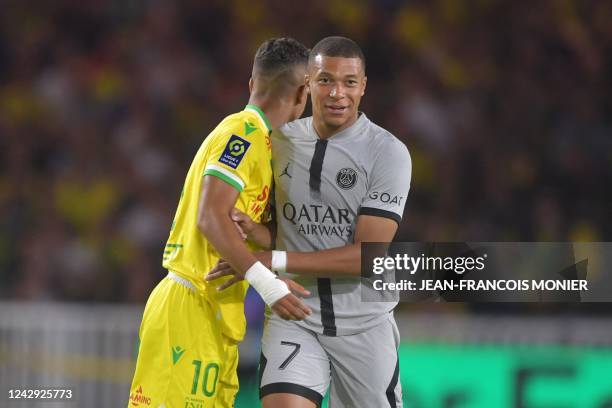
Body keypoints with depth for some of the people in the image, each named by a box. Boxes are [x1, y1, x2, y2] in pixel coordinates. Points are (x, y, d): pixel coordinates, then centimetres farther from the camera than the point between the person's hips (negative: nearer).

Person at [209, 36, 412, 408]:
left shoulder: (388, 152, -10)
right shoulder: (281, 141, 4)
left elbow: (367, 255, -17)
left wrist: (275, 261, -22)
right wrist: (255, 231, -13)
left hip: (364, 325, -2)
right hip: (294, 318, 2)